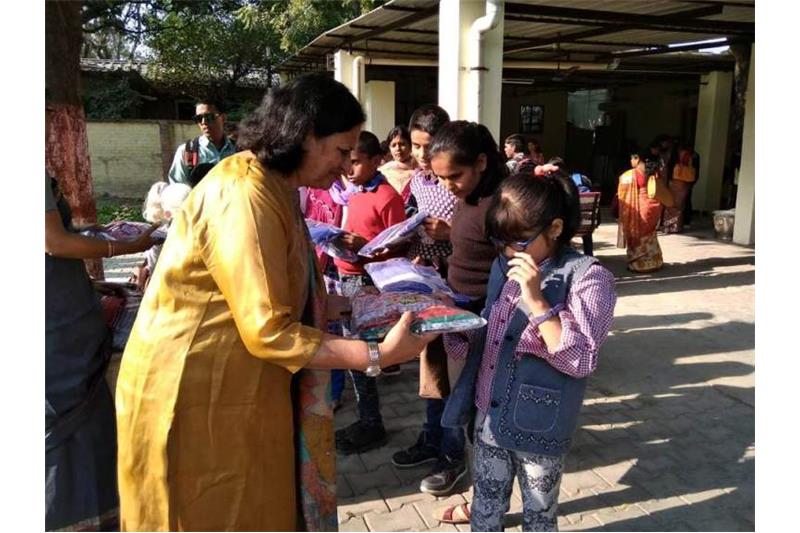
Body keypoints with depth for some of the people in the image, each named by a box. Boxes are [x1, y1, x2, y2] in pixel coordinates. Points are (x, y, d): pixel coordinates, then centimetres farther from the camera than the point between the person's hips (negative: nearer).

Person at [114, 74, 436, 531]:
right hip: (196, 391, -9)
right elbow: (269, 332, -26)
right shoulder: (245, 196, -24)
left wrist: (344, 306, 6)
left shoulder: (271, 185, 9)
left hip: (236, 384, 9)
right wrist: (377, 356, -24)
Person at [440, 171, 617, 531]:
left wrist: (536, 300, -29)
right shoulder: (504, 266, 4)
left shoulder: (587, 277, -16)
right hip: (489, 416, 6)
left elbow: (580, 360, -23)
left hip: (537, 426, -5)